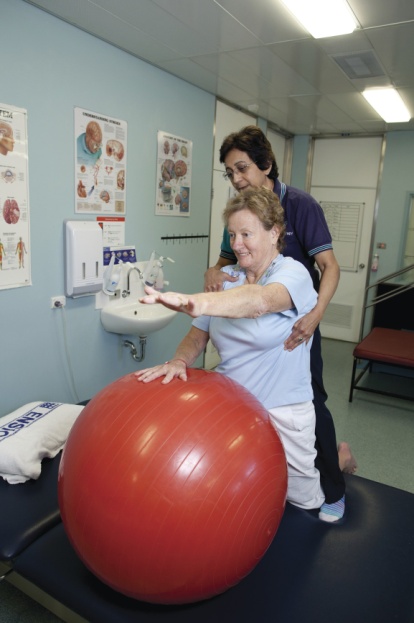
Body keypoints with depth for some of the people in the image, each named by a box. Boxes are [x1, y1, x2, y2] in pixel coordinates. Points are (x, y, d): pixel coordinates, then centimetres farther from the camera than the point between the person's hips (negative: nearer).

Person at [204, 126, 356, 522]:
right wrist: (214, 271, -22)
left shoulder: (300, 204, -16)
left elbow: (329, 265, -20)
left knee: (308, 400, 1)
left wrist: (316, 314, -37)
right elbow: (227, 258, 4)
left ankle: (333, 490, 24)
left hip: (296, 321, -4)